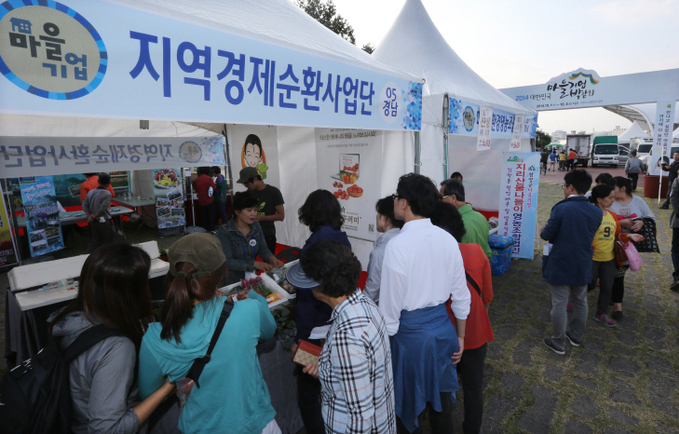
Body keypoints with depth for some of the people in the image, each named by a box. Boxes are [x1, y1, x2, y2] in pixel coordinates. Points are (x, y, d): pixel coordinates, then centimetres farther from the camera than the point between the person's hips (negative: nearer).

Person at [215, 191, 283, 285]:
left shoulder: (256, 226, 5)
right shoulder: (224, 232, -14)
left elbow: (262, 249, 9)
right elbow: (227, 262, -20)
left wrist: (271, 258, -14)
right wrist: (255, 264, -27)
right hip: (231, 281, -5)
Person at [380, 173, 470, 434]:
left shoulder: (397, 245, -21)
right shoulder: (448, 240, -4)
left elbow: (390, 305, -17)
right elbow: (461, 295, 3)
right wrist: (460, 336, 15)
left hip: (409, 332, -5)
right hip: (443, 328, 6)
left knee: (409, 405, 16)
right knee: (441, 399, 23)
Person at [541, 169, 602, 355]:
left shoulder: (561, 209, -21)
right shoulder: (596, 212, -3)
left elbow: (547, 235, -16)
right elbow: (589, 236, 8)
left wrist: (543, 231, 7)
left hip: (560, 266, -5)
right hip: (583, 266, 6)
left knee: (559, 305, 6)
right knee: (580, 302, 21)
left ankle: (558, 343, 18)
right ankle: (576, 336, 39)